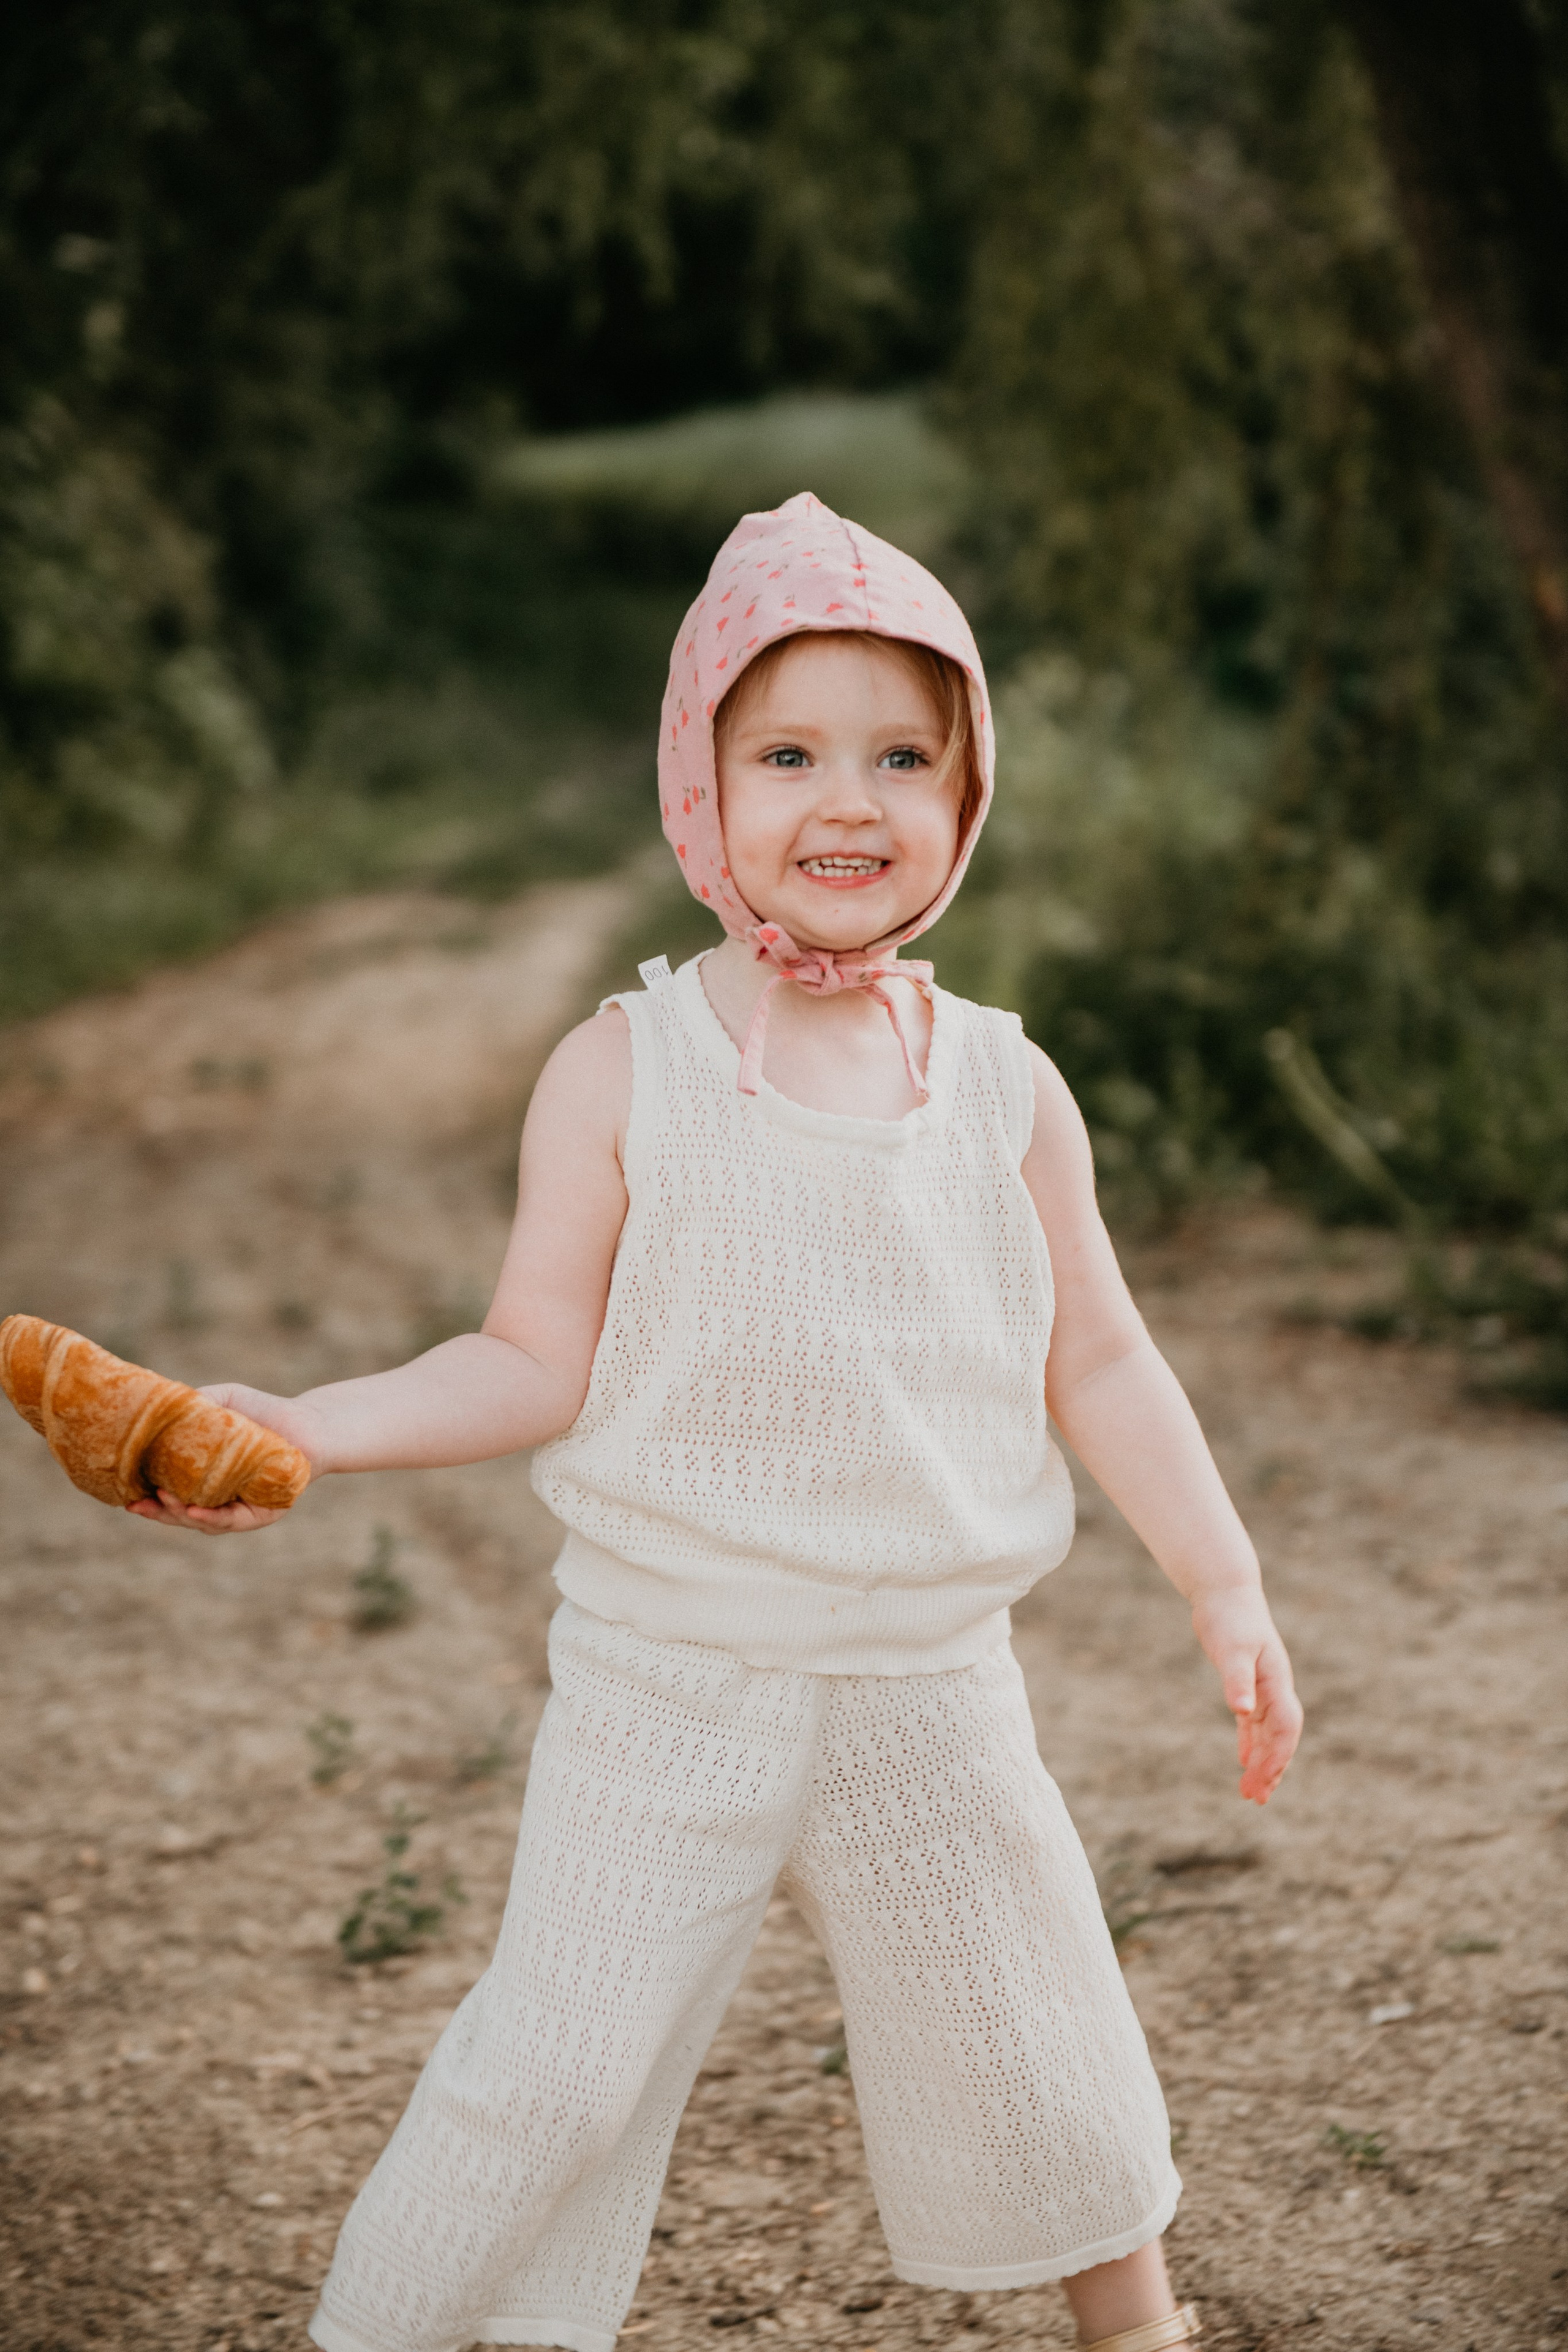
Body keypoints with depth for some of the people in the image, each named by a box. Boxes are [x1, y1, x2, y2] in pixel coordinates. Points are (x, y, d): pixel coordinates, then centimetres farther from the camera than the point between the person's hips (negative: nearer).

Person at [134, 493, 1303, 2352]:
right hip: (671, 1677, -3)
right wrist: (305, 1427, -20)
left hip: (932, 1683, 3)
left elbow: (1098, 1364, 4)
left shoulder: (1003, 1087, -2)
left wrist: (1224, 1587, 1)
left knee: (1040, 2042, 16)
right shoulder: (622, 1071, -10)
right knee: (557, 2067, -4)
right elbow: (540, 1363, -8)